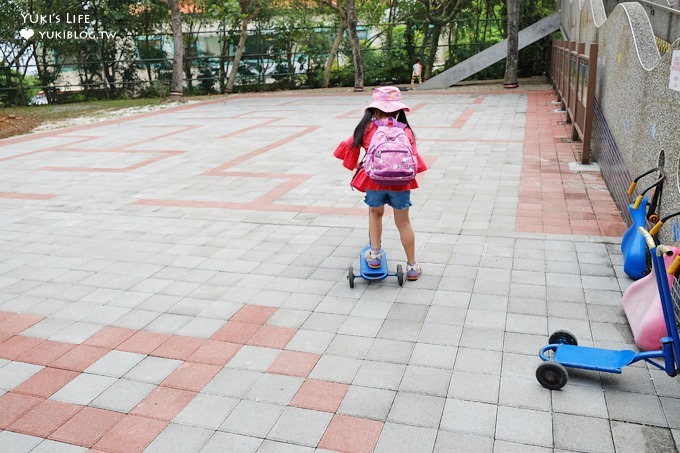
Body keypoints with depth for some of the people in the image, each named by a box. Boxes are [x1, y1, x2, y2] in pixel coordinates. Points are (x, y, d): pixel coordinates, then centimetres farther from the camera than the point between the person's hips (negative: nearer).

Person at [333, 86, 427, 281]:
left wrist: (355, 165, 22)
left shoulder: (367, 128, 0)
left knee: (375, 213, 29)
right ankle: (412, 266, 24)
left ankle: (375, 254, 25)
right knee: (403, 222, 15)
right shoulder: (404, 130, -1)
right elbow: (413, 159, -5)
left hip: (374, 181, 0)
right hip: (400, 183, 0)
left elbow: (347, 147, 7)